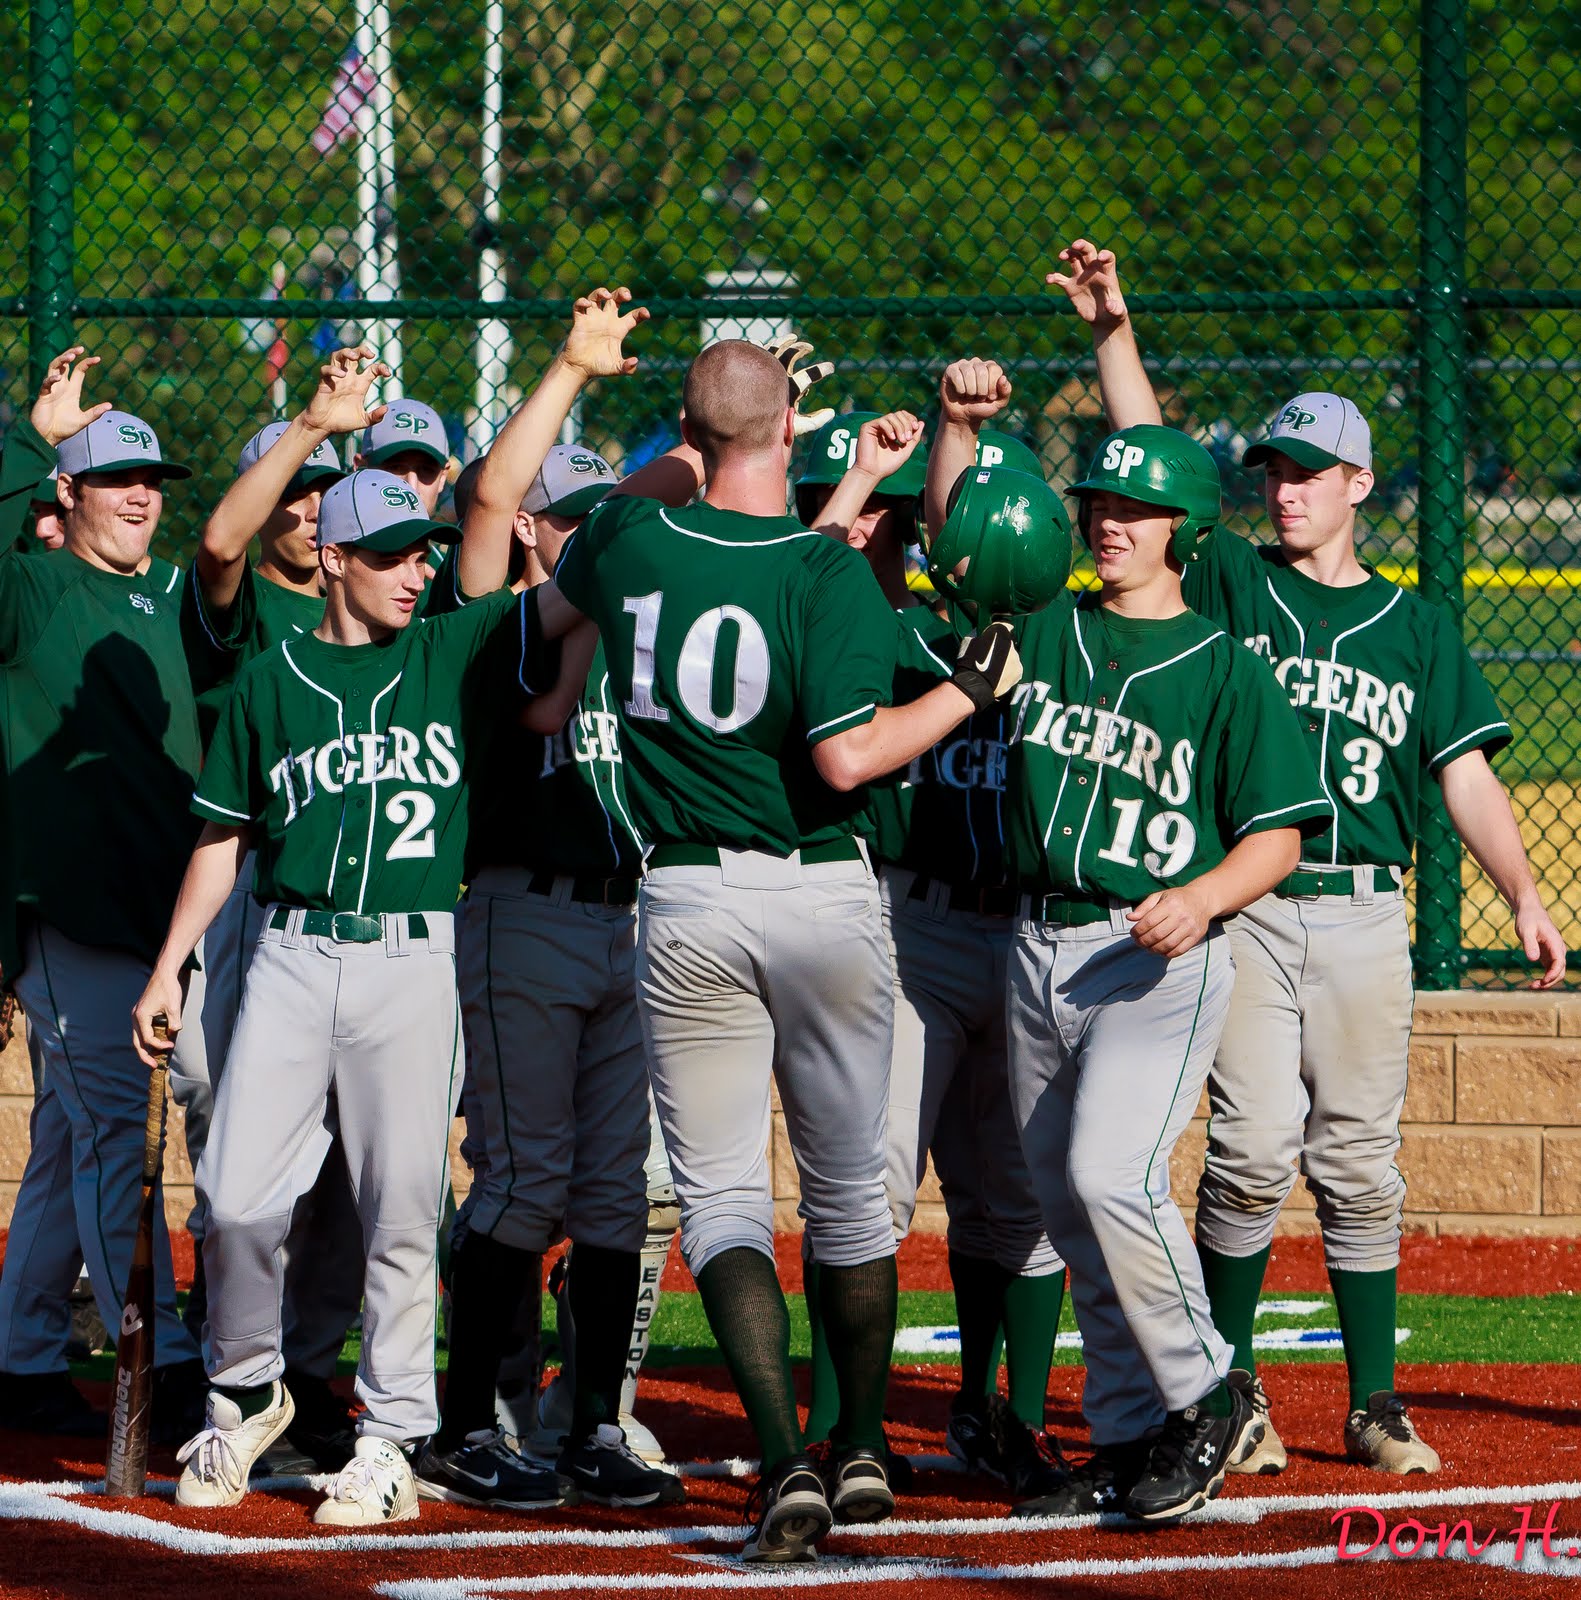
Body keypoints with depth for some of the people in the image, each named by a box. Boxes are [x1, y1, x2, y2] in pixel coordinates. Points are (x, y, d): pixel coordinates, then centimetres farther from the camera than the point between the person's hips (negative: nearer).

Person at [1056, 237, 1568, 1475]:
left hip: (1366, 917, 1)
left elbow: (1464, 771, 6)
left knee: (1357, 1160, 2)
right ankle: (1229, 1385, 2)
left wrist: (1523, 895, -6)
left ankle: (1376, 1406, 9)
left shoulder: (1414, 627, 12)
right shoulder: (1230, 585, 9)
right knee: (1254, 1143, -11)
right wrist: (1115, 334, -10)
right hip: (1246, 903, -1)